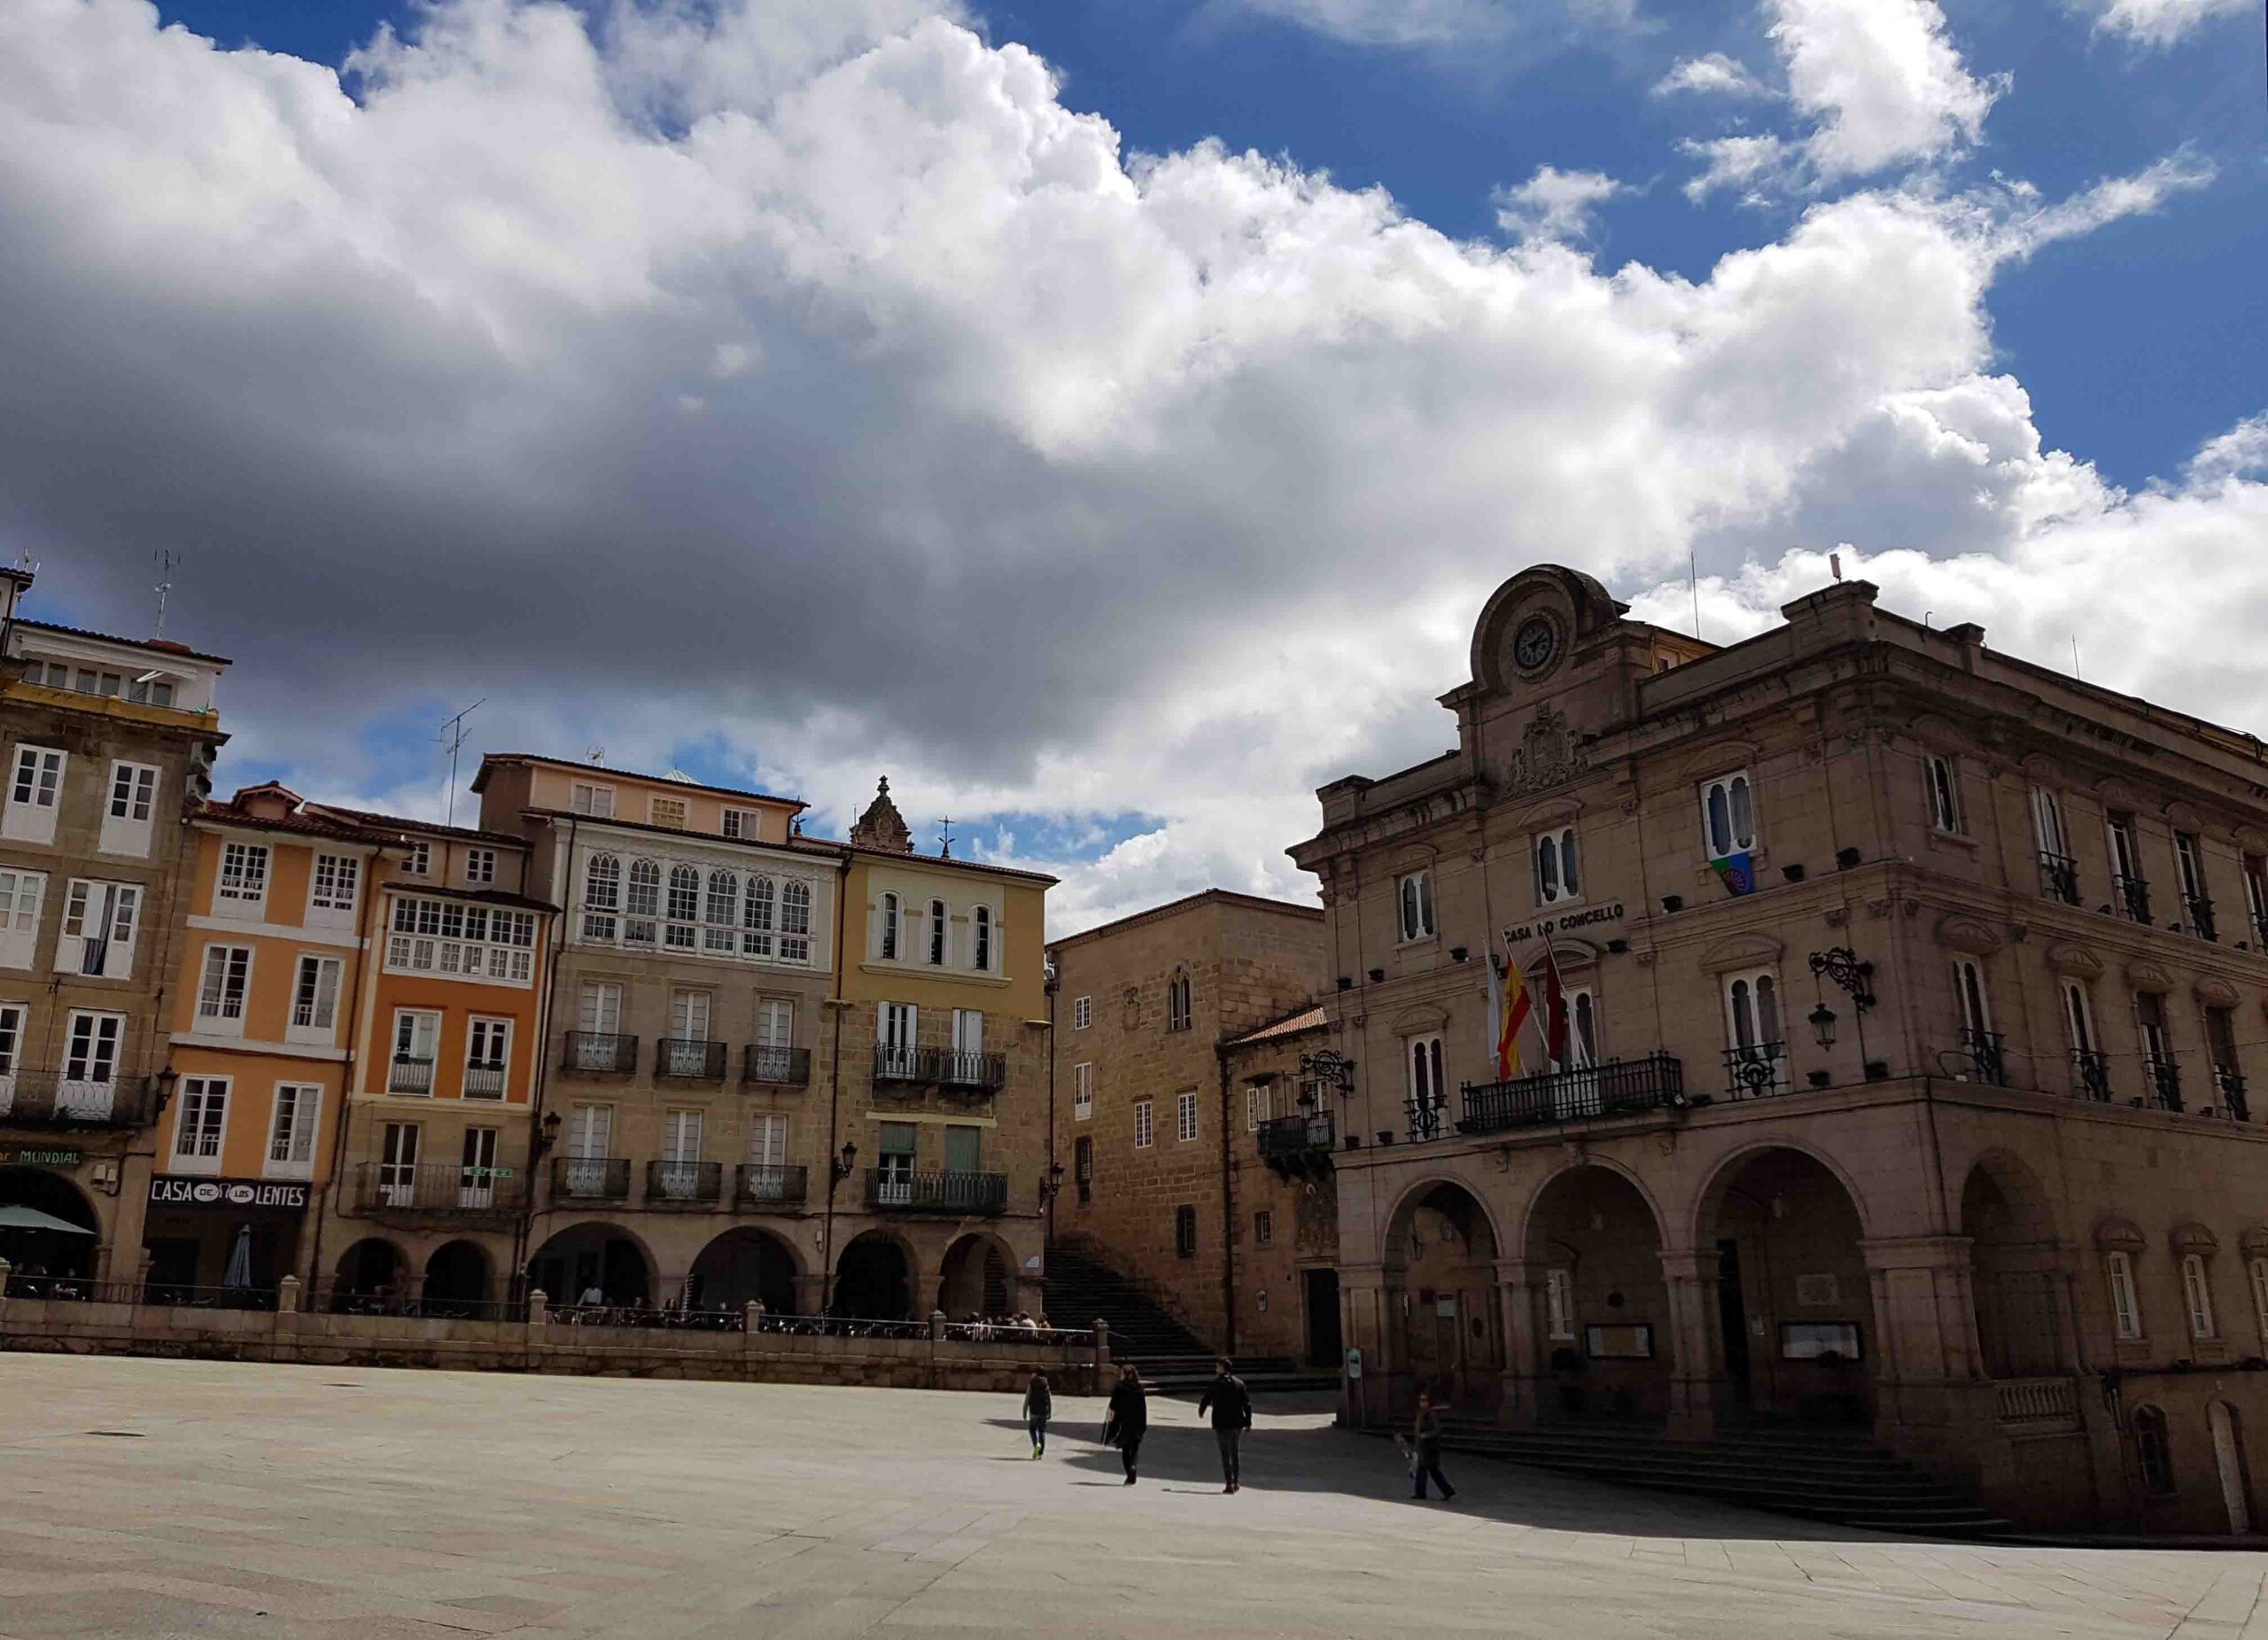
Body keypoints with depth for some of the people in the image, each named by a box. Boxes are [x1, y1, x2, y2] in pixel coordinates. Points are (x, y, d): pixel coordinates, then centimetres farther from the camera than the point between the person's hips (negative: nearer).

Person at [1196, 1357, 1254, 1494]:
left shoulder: (1216, 1383, -6)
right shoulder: (1239, 1383, 7)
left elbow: (1205, 1399, 0)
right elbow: (1247, 1404, 6)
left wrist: (1200, 1411, 20)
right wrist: (1248, 1421, 11)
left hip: (1222, 1424, -5)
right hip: (1237, 1424, 5)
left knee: (1225, 1454, -1)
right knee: (1234, 1453, 18)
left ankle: (1229, 1484, -7)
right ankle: (1236, 1481, 23)